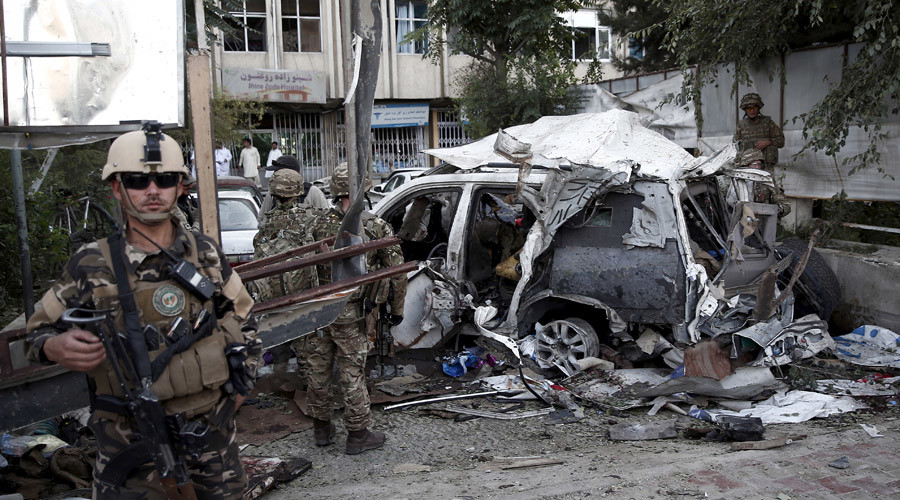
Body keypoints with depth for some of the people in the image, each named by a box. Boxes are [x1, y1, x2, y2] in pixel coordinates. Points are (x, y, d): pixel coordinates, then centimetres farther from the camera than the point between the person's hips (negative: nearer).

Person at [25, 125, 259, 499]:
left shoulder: (206, 254, 0)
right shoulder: (91, 265, -7)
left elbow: (242, 319, 13)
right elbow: (39, 329, 3)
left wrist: (237, 389, 9)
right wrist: (56, 348, -19)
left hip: (213, 432, 3)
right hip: (133, 441, -2)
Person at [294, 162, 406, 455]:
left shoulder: (319, 225, -3)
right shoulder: (376, 227, -6)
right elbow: (397, 271, -3)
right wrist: (397, 309, 8)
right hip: (350, 314, -2)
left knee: (318, 371, 15)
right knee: (352, 373, 7)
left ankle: (322, 429, 30)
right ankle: (358, 435, 17)